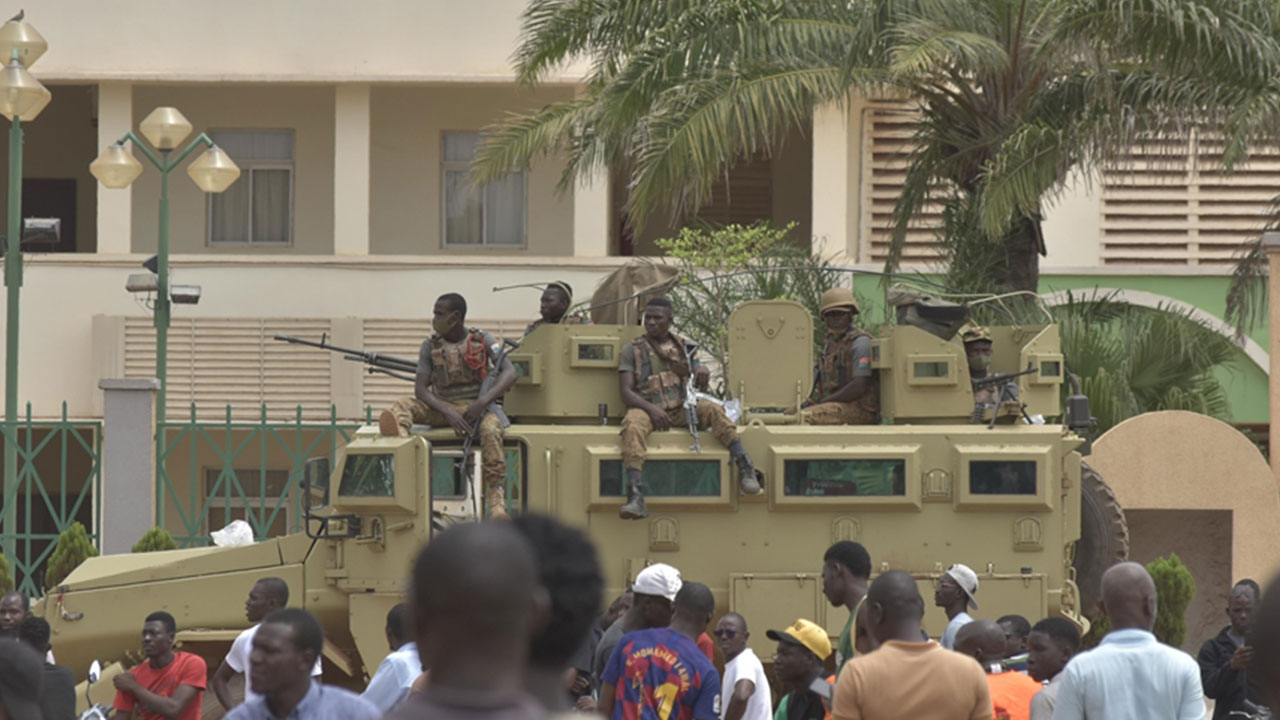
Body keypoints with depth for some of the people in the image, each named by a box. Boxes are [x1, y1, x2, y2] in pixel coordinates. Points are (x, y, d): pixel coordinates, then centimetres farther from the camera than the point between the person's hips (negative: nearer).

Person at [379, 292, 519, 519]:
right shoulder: (431, 346, 6)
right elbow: (420, 389, -2)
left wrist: (483, 401, -24)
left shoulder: (483, 341, 2)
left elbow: (510, 373, -9)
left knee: (491, 432, -35)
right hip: (442, 408, 3)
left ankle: (497, 505, -35)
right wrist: (448, 413, -20)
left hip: (476, 407, -3)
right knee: (403, 405, -23)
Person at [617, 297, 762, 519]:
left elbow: (701, 384, 16)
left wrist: (702, 373, -11)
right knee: (633, 424, -37)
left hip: (681, 410, 3)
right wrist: (651, 409, -18)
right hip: (647, 409, -2)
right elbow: (626, 392, 0)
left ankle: (744, 468, -36)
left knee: (712, 410, -27)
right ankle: (635, 497, -51)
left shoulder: (683, 347, 17)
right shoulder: (632, 350, 9)